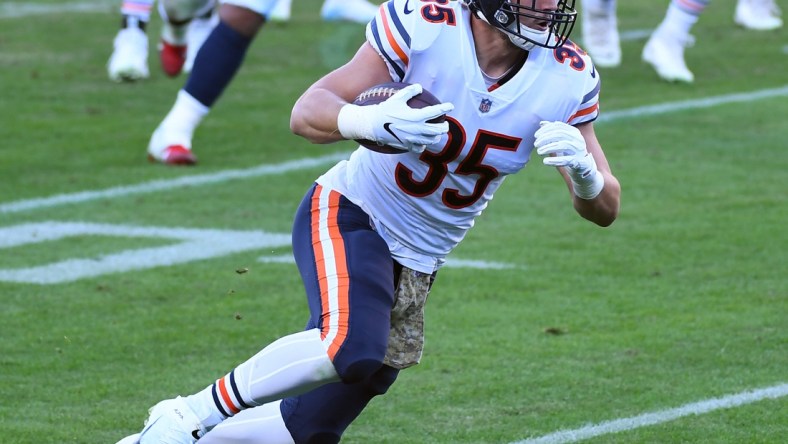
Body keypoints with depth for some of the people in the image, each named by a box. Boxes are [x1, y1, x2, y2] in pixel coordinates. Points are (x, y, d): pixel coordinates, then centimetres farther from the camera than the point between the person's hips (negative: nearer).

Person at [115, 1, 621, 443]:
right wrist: (367, 121, -43)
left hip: (415, 267, 5)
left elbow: (605, 209, -6)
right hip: (349, 214, -5)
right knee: (352, 347, -35)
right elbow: (306, 113, -20)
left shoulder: (567, 78, -11)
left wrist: (583, 171, -30)